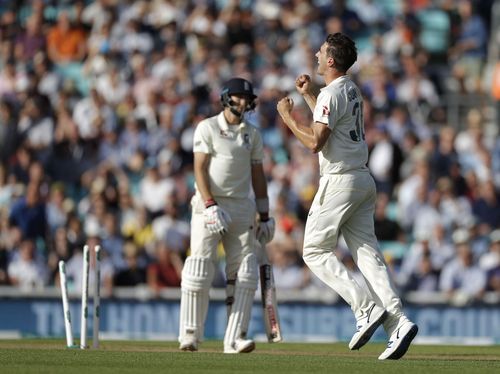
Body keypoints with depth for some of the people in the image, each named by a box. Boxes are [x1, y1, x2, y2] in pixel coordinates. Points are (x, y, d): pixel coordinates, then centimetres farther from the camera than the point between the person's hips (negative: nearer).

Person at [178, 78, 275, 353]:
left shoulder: (252, 134, 13)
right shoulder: (207, 128, 0)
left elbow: (258, 176, 16)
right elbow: (200, 169, -7)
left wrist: (264, 216, 11)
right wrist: (210, 205, -19)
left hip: (242, 207, 4)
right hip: (210, 205, -4)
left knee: (245, 274, -6)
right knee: (200, 271, -8)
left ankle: (234, 338, -8)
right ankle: (190, 336, -1)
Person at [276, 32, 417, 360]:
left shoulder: (331, 93, -14)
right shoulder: (352, 90, 16)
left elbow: (315, 142, -21)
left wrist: (288, 117, -8)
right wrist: (308, 95, 32)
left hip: (339, 181, -9)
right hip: (363, 180, 9)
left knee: (315, 251, 0)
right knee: (367, 253, 4)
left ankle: (367, 308, -13)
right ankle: (398, 321, -9)